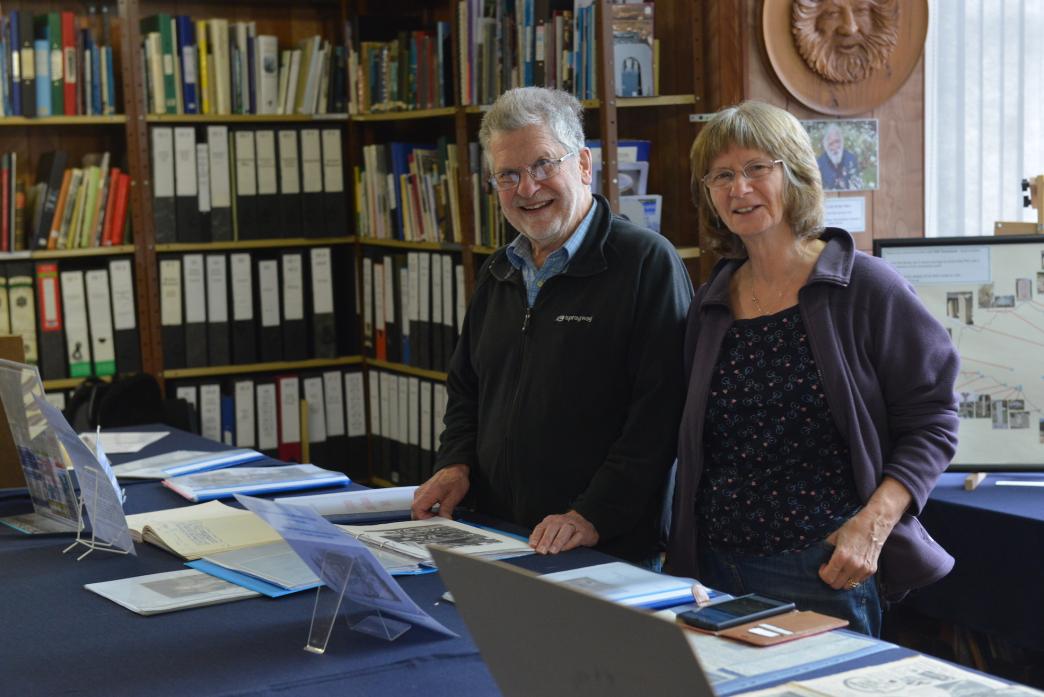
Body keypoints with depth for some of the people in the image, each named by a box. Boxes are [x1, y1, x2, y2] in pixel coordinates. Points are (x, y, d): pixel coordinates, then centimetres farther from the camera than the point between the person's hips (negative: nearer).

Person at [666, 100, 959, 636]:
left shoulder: (866, 289, -6)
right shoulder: (711, 305, 9)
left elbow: (931, 422, -6)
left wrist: (872, 525, -18)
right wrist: (682, 549, 5)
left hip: (826, 572, -4)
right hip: (716, 568, 4)